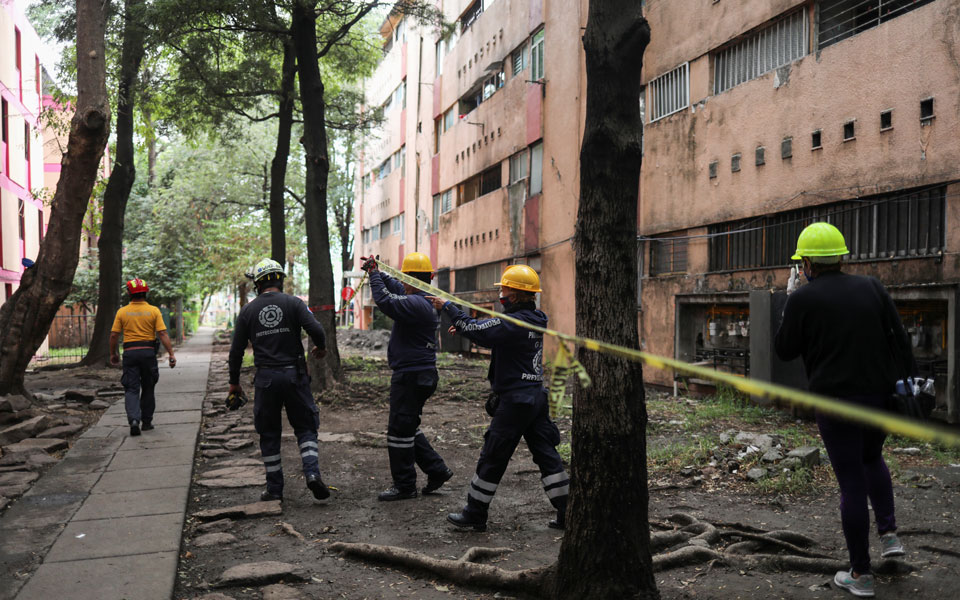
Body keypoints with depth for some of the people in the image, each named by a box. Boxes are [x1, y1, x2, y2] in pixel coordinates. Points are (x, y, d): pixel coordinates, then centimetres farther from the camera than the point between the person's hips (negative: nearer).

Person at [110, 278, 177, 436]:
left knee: (131, 389, 2)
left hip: (129, 352, 0)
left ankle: (134, 420, -18)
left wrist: (113, 354, 15)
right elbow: (162, 334, -8)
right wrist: (171, 354, -7)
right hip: (148, 352, 0)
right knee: (148, 388, 14)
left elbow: (114, 335, 1)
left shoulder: (122, 312, 0)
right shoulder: (154, 311, -2)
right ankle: (146, 422, 20)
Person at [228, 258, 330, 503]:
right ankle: (312, 472, -12)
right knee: (305, 427, 9)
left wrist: (234, 381, 17)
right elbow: (315, 329, -15)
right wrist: (321, 347, 7)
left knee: (269, 434, 12)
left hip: (265, 378, 1)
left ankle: (274, 489, 15)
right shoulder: (293, 303, -2)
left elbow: (236, 350, 6)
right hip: (294, 374, -1)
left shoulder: (248, 310, 4)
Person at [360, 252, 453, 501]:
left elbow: (385, 300, -27)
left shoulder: (416, 304, -20)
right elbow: (396, 288, 27)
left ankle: (404, 486, 11)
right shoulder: (426, 300, 11)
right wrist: (377, 272, 26)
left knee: (400, 430, 0)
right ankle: (437, 470, 23)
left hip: (411, 376, -10)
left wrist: (373, 274, -13)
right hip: (420, 374, 10)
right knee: (408, 428, 20)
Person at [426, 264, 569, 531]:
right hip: (536, 396, 9)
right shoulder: (533, 320, 9)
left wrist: (448, 306, -5)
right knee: (546, 454, 12)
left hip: (514, 401, -9)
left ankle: (475, 514, 15)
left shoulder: (514, 322, -20)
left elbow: (473, 329, -18)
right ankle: (567, 512, 14)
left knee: (492, 458, 3)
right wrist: (464, 327, 11)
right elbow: (491, 333, 19)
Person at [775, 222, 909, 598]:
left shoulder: (804, 298, -10)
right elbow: (900, 339, 2)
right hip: (879, 397, 5)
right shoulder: (871, 288, 3)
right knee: (872, 459, 31)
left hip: (836, 401, -4)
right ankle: (889, 533, 23)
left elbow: (785, 351, -1)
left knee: (852, 483, 4)